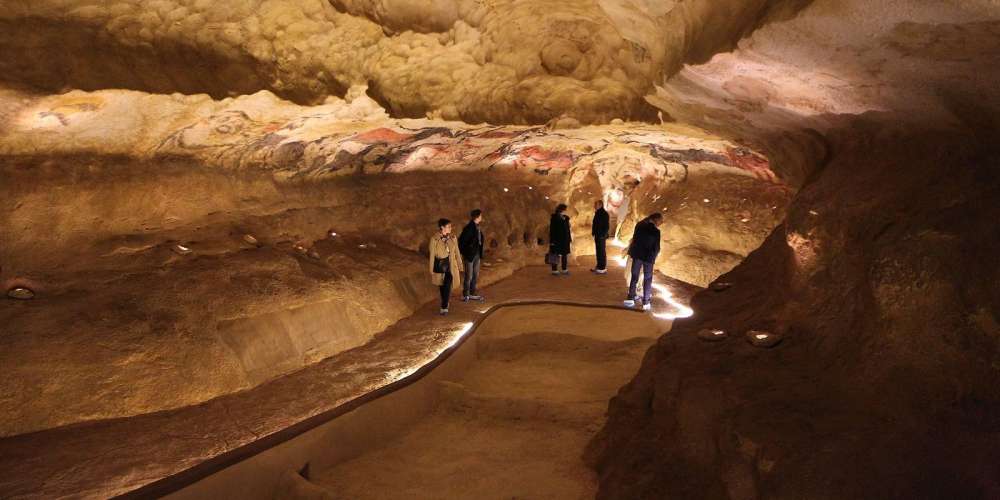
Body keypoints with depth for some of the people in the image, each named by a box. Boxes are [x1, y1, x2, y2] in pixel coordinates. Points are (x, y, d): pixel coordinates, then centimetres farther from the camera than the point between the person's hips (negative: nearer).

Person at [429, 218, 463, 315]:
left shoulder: (452, 237, -3)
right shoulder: (434, 239, -12)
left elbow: (456, 252, 6)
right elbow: (432, 254, -6)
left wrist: (459, 264, 9)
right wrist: (431, 269, -3)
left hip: (450, 264, 1)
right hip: (439, 264, -1)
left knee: (447, 286, -10)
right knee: (442, 285, 14)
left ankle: (444, 307, -4)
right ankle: (445, 303, 37)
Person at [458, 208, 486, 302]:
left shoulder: (477, 227, 7)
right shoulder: (468, 228, -18)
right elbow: (461, 241, -17)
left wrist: (480, 254, 10)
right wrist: (463, 254, -11)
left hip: (477, 255, 8)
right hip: (470, 255, -8)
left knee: (475, 276, 14)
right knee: (468, 276, 1)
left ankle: (472, 294, 24)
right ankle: (465, 295, 12)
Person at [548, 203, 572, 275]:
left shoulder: (566, 218, 11)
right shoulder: (554, 219, -8)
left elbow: (568, 229, 16)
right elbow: (551, 230, -11)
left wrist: (569, 238, 13)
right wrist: (552, 241, -16)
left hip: (565, 240, 7)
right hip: (557, 240, -7)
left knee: (565, 255, 9)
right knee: (556, 255, -5)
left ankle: (565, 269, 17)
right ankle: (554, 270, 0)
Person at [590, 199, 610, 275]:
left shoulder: (604, 214, -15)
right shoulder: (598, 213, 13)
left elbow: (607, 226, -18)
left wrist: (603, 235, -20)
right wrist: (594, 232, 15)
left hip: (601, 236, -10)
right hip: (598, 236, 10)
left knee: (602, 252, -5)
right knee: (599, 252, 15)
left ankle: (603, 269, -1)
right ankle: (599, 267, 23)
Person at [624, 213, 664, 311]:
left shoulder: (639, 225, -3)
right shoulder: (655, 231, -15)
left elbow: (634, 239, 5)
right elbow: (656, 248, -10)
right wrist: (653, 257, 9)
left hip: (637, 255, 4)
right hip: (648, 257, -4)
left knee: (634, 277, 14)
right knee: (647, 279, 7)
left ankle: (631, 298, 15)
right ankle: (645, 302, 8)